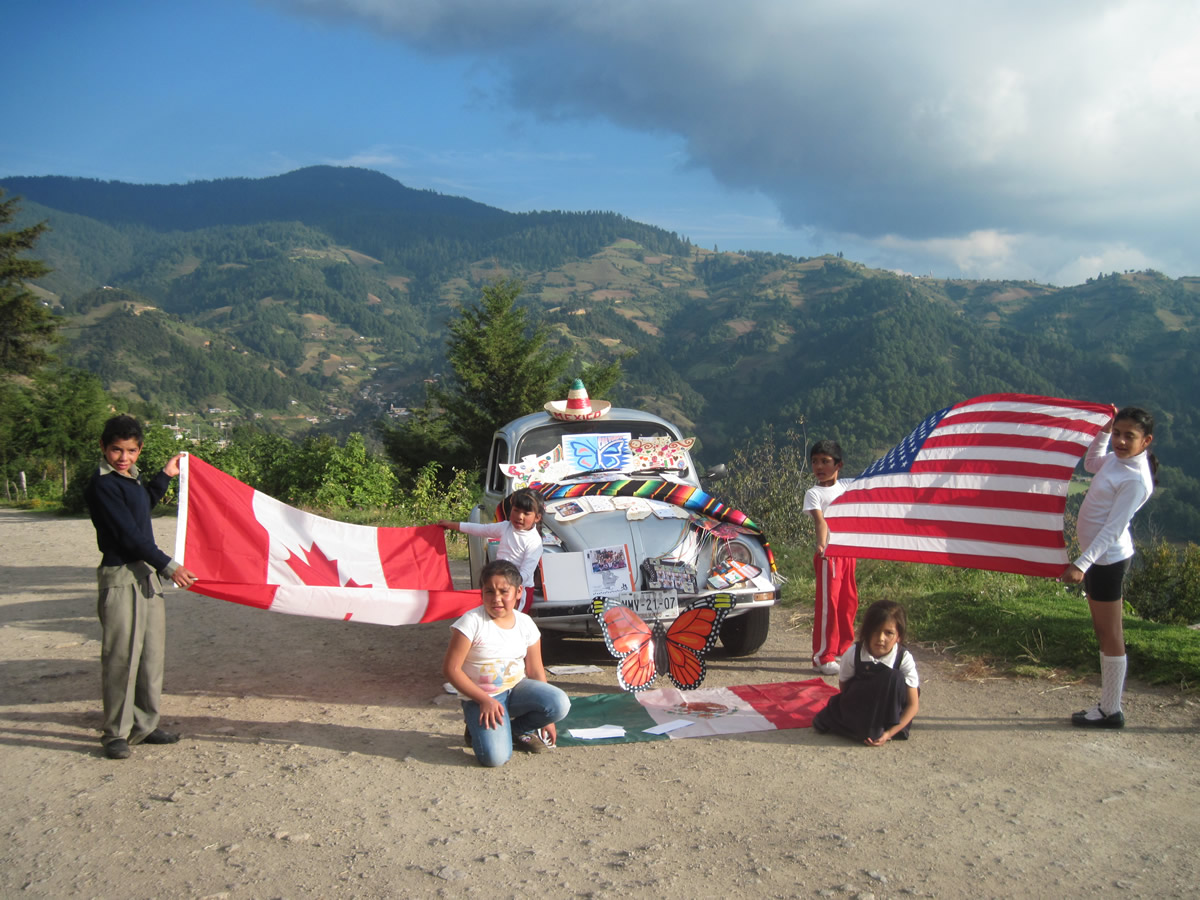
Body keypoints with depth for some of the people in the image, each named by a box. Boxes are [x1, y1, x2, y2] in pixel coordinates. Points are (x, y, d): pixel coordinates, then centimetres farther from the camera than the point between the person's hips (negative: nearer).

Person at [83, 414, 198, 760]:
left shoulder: (131, 479, 13)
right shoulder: (102, 485, -13)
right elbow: (129, 534, -17)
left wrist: (166, 475, 29)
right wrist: (168, 566, -14)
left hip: (147, 574, 9)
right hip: (121, 578, -9)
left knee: (151, 655, 11)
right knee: (122, 657, -5)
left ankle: (144, 725, 21)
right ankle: (116, 734, 4)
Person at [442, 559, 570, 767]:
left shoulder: (525, 624, -2)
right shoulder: (472, 622, -16)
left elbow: (535, 671, 6)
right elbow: (451, 668, -14)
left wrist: (546, 718, 8)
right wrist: (484, 700, -19)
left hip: (517, 689, 4)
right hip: (480, 698, -4)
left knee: (560, 704, -23)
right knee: (495, 757, -26)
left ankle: (519, 729, 7)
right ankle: (478, 727, 10)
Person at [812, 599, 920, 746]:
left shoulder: (904, 659, -20)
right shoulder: (853, 654, -17)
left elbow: (913, 704, -18)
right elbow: (844, 687, -3)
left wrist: (889, 733, -25)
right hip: (861, 706, 1)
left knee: (893, 678, -30)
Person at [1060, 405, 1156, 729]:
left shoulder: (1136, 479, -22)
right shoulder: (1116, 459, 3)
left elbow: (1113, 529, -26)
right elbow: (1091, 463, 29)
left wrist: (1082, 564, -31)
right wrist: (1103, 431, 17)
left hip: (1108, 559, -10)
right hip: (1099, 556, 10)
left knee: (1110, 634, 0)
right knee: (1104, 630, 15)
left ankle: (1111, 712, 9)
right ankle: (1109, 702, 25)